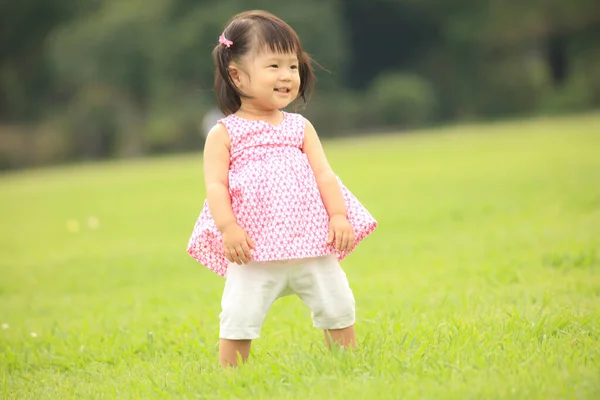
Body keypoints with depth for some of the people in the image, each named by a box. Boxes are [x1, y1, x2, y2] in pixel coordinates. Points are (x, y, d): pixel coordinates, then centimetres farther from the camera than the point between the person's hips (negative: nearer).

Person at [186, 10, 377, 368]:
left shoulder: (300, 127, 12)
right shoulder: (225, 134, 1)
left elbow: (323, 174, 7)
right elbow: (215, 184, -6)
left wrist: (339, 216, -6)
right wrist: (228, 227, -20)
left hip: (313, 245, 4)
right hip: (254, 251, -4)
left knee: (338, 309, 9)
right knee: (240, 319, -6)